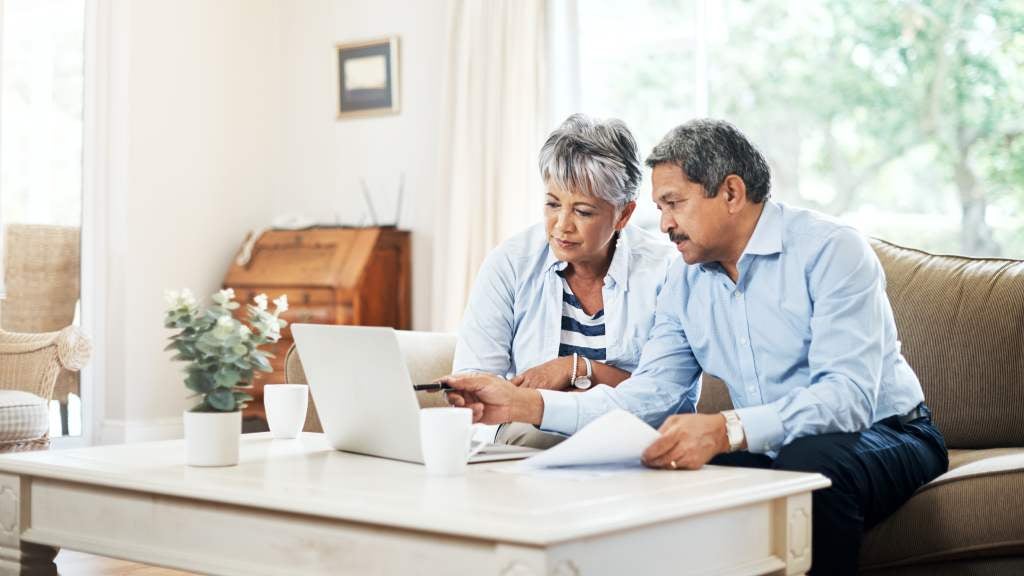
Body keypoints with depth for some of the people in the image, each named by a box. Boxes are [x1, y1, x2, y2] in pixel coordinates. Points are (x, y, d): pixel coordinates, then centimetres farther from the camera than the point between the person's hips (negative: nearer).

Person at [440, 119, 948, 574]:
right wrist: (527, 405, -12)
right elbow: (648, 396, 0)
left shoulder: (830, 250, -15)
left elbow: (849, 396, -26)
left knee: (807, 462, -37)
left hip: (884, 432, -5)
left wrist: (727, 430, -41)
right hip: (766, 448, 5)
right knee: (656, 473, -18)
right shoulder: (686, 283, 6)